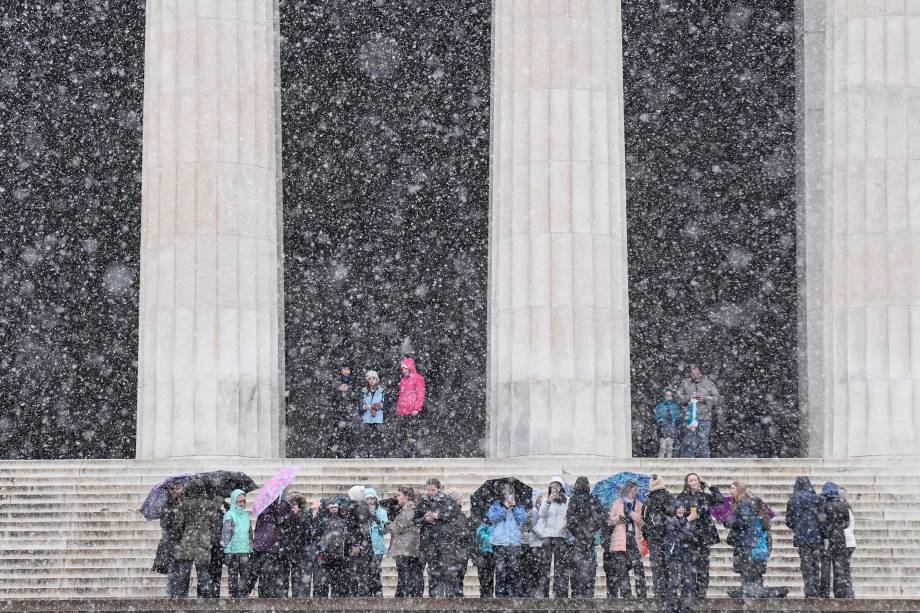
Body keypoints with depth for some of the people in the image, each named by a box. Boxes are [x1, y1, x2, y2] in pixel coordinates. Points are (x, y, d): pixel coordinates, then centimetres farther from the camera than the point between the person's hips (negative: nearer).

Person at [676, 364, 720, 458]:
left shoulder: (708, 383, 7)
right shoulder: (685, 383, 12)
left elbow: (716, 398, 6)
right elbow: (679, 397, 10)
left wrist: (705, 399, -10)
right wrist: (688, 398, -8)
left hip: (705, 418, -1)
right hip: (689, 417, 1)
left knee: (703, 442, -1)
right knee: (689, 442, -2)